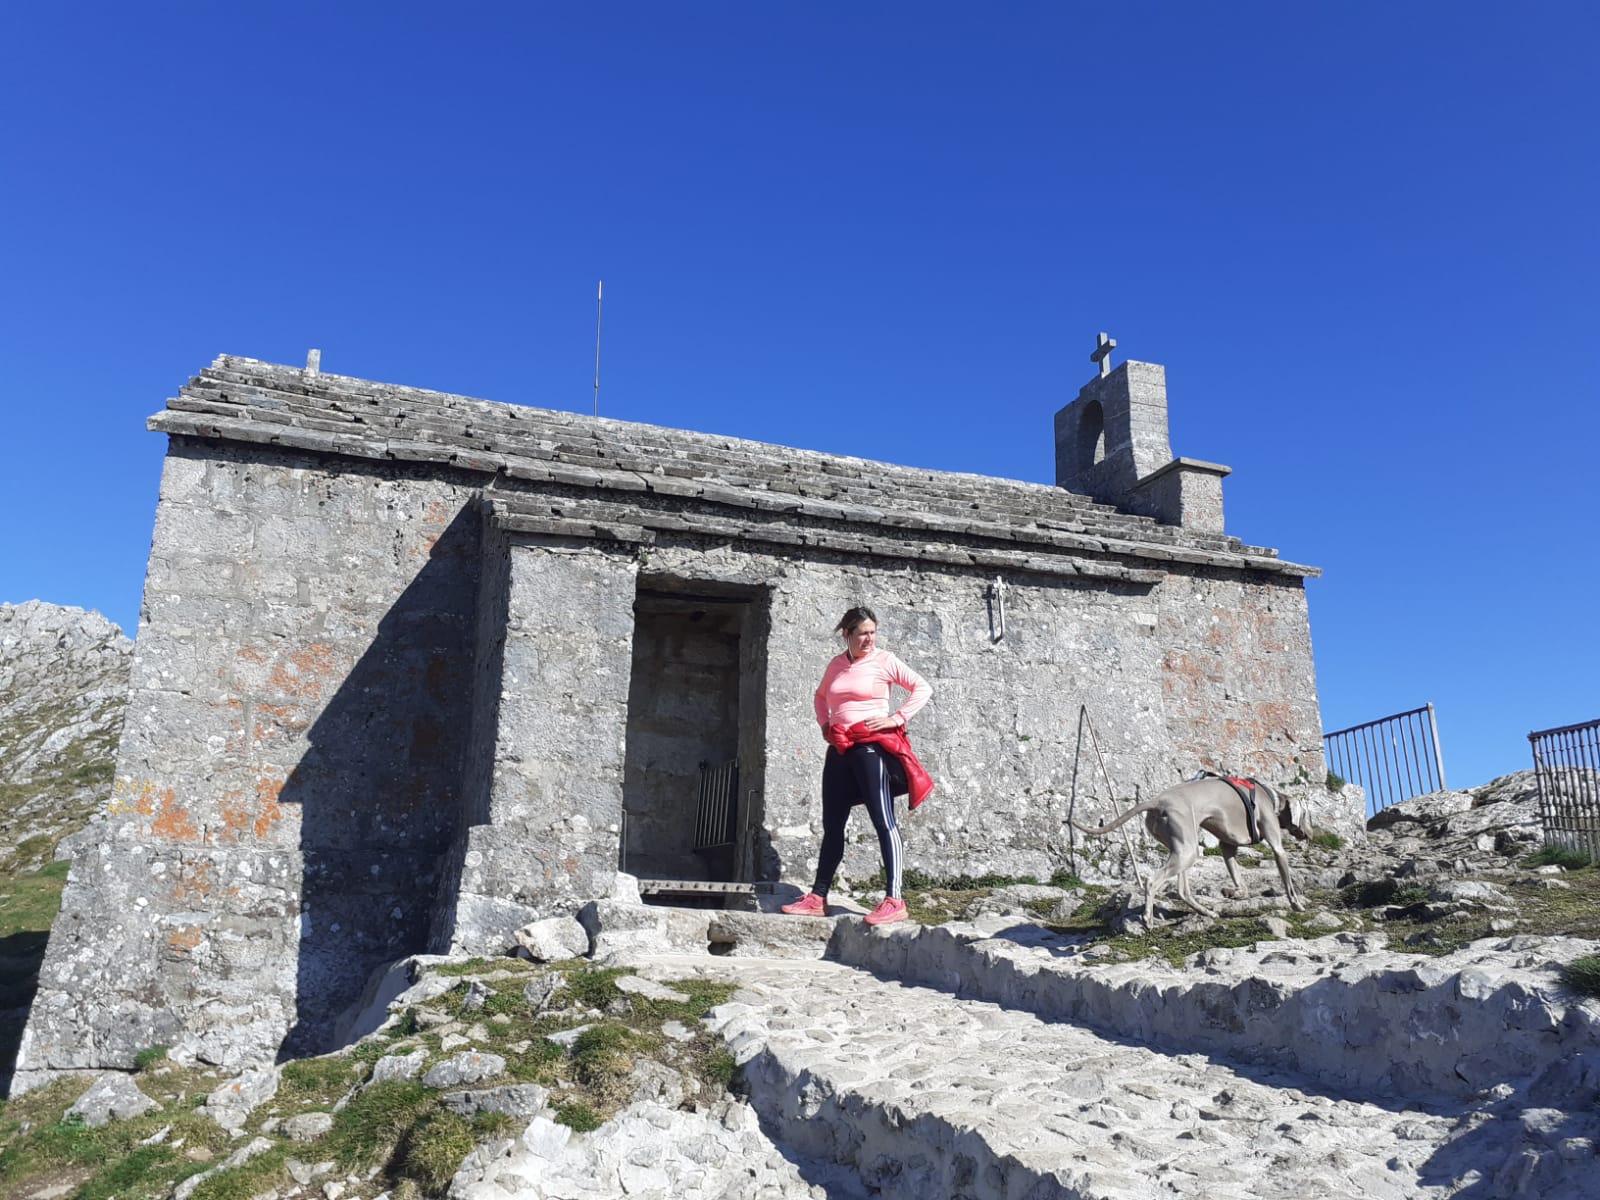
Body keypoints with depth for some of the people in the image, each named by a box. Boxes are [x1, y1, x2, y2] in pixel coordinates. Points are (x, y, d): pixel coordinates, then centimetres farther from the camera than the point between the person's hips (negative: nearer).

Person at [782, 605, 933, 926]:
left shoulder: (884, 661, -1)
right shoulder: (837, 665, 14)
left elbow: (923, 688, -4)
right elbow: (820, 696, 32)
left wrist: (896, 719, -11)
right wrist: (824, 724, 15)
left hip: (871, 745, -6)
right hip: (839, 748, 6)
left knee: (883, 820, -10)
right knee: (832, 824, 9)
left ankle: (894, 900, -11)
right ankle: (818, 898, 16)